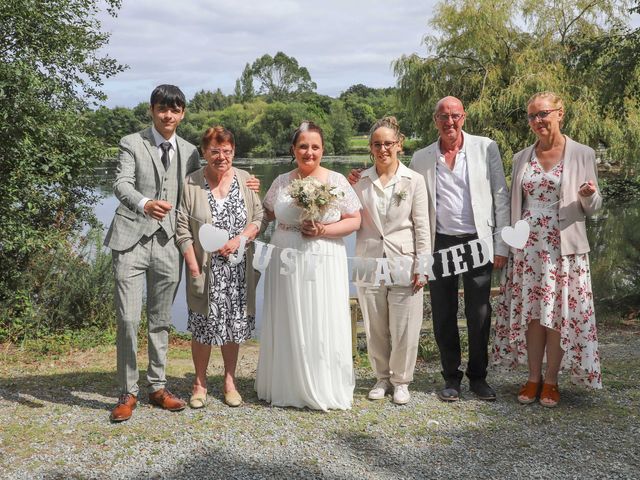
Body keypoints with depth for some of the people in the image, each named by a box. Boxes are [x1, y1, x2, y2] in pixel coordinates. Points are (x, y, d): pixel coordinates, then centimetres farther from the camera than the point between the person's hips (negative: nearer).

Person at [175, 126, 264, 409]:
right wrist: (194, 268, -12)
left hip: (238, 270, 2)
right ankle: (200, 383, 20)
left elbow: (259, 218, 4)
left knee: (235, 326, 9)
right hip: (206, 271, -2)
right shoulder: (191, 184, -5)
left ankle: (230, 381, 25)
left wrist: (239, 239, -14)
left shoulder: (245, 180, 3)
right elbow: (182, 230, -6)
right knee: (203, 327, 3)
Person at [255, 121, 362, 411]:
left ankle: (325, 390, 15)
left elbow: (355, 221, -2)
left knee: (323, 328, 1)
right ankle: (288, 387, 22)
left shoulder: (336, 181, -1)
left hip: (323, 264, -2)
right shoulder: (282, 182, 8)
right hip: (286, 263, 3)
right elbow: (268, 213, 20)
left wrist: (323, 230, -14)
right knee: (287, 327, 7)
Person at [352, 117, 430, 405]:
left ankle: (401, 381, 21)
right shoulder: (361, 181, 5)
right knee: (375, 327, 10)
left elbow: (422, 226, -1)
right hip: (370, 262, 2)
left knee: (404, 327, 3)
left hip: (403, 263, -2)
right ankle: (382, 377, 28)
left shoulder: (414, 180, 0)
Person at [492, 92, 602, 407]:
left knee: (559, 314, 2)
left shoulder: (582, 155, 0)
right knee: (530, 313, 6)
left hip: (563, 248, -3)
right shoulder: (521, 158, 9)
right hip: (527, 249, 3)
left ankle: (551, 381, 14)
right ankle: (533, 377, 18)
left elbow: (592, 206, 4)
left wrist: (588, 195, -19)